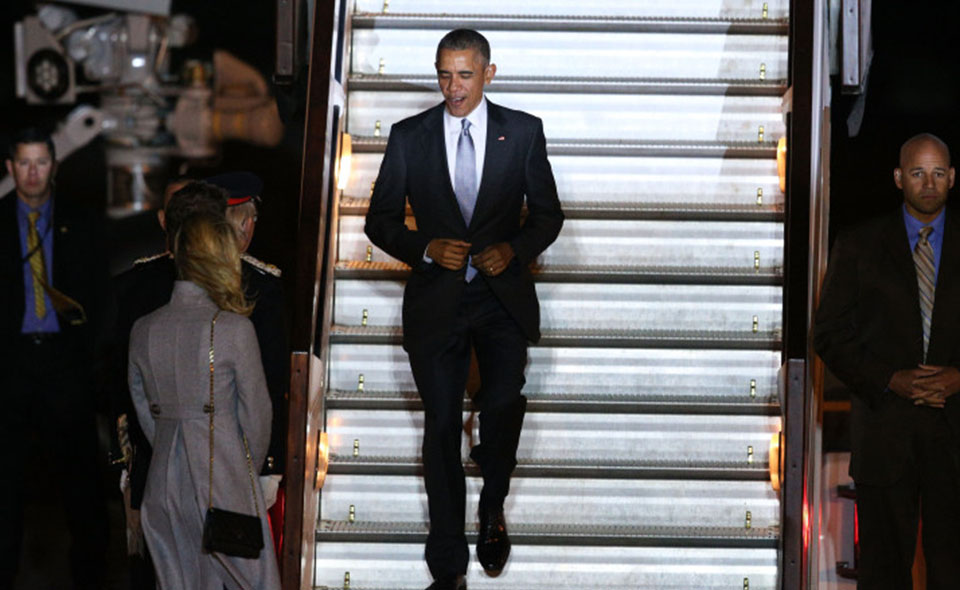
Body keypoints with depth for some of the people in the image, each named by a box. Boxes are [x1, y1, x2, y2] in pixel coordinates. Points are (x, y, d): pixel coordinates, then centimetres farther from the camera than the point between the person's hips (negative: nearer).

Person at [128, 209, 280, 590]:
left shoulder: (143, 330, 3)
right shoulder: (235, 329, -11)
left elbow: (144, 413, 10)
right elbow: (256, 411, -4)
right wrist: (250, 468, 12)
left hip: (165, 483, 5)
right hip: (224, 481, -5)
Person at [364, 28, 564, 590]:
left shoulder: (523, 132, 2)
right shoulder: (409, 137, 3)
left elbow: (548, 214, 7)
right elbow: (381, 220, 5)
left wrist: (514, 250, -12)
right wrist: (426, 247, -12)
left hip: (503, 296, 0)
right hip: (437, 300, 1)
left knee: (503, 403, -18)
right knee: (442, 427, 2)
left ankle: (493, 509, 14)